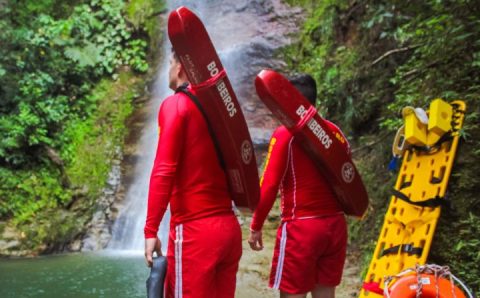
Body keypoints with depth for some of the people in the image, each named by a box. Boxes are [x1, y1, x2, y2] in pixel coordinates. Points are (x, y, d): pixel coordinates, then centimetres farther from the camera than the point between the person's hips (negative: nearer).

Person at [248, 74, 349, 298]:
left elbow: (269, 186, -11)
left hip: (301, 227, -6)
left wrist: (256, 226, -3)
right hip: (335, 225, 6)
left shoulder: (285, 134, -10)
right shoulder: (335, 132, 8)